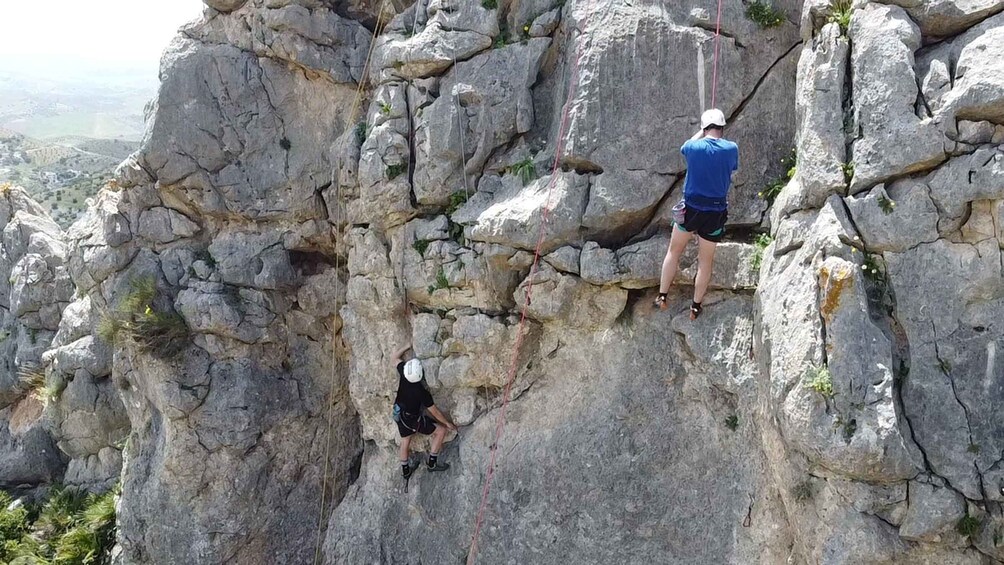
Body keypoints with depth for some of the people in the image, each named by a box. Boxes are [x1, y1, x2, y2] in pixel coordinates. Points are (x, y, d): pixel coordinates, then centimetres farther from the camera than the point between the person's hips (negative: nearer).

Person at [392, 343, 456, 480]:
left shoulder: (403, 373, -24)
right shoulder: (422, 392, -34)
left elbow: (394, 359, -2)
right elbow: (434, 412, -20)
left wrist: (407, 346, 0)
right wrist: (447, 423, -5)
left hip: (399, 414, 6)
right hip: (413, 420, -6)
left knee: (405, 441, 24)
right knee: (441, 430, 7)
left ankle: (406, 471, 44)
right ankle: (432, 463, 16)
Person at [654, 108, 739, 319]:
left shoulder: (693, 147, -9)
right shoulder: (731, 149, -8)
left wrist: (702, 132, 28)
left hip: (691, 208, 0)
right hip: (716, 212, 1)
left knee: (674, 251, 17)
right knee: (705, 260, 12)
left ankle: (662, 296, 21)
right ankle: (696, 306, 19)